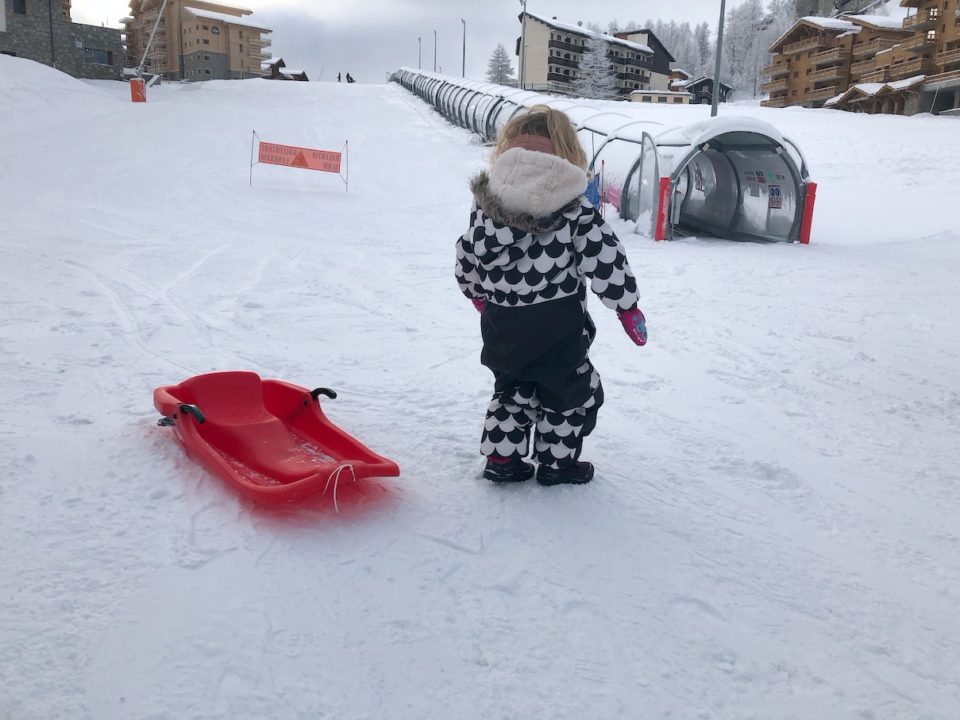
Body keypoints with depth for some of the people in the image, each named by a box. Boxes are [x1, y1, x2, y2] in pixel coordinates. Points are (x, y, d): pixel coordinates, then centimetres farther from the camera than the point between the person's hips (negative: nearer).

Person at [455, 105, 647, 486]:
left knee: (511, 389, 23)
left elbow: (468, 254, 9)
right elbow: (605, 261, -11)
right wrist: (627, 305, 1)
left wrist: (477, 292, 27)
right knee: (573, 391, 15)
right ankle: (557, 462, 24)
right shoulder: (577, 211, -11)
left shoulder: (486, 204, -1)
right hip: (556, 326, -4)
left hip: (501, 322, 5)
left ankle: (500, 457, 25)